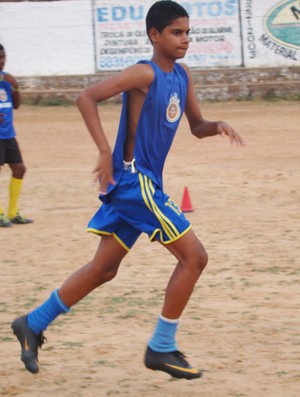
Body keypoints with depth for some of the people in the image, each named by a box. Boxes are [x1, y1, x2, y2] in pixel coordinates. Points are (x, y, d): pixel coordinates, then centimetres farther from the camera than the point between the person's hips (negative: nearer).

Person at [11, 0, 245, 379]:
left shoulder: (182, 74, 10)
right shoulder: (144, 74, -16)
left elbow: (196, 126, 17)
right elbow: (86, 97, -22)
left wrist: (217, 127, -6)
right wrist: (105, 152, -25)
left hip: (143, 183, 9)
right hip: (134, 180, -9)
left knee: (103, 269, 17)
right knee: (194, 256, -9)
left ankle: (33, 324, 27)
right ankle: (161, 348, 1)